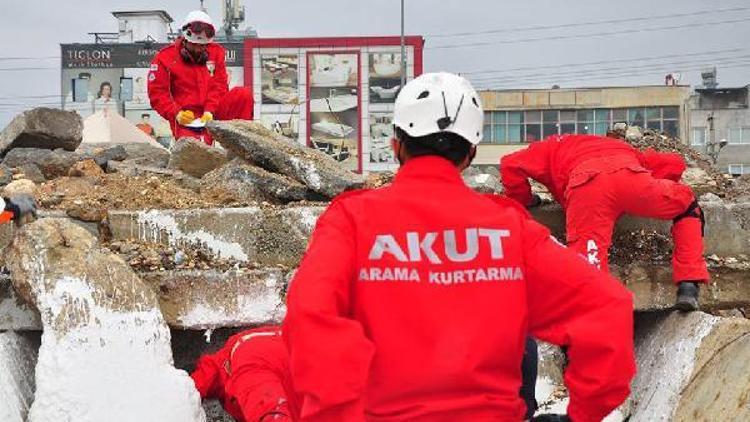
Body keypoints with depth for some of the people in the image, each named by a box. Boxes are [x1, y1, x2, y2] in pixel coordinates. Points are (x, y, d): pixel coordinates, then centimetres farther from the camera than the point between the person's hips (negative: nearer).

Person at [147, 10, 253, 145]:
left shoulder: (216, 52, 8)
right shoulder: (165, 57, -2)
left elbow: (219, 86, 2)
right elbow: (157, 93, -4)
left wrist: (210, 111, -14)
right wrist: (176, 114, -18)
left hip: (212, 110, 5)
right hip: (186, 117, -4)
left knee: (244, 95, -19)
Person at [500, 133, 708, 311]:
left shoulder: (553, 146, 38)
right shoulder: (623, 148, 46)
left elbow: (511, 165, 22)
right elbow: (674, 162, 36)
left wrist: (523, 200, 35)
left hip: (586, 186, -2)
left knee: (586, 256, -9)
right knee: (688, 206, 26)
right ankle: (689, 287, 14)